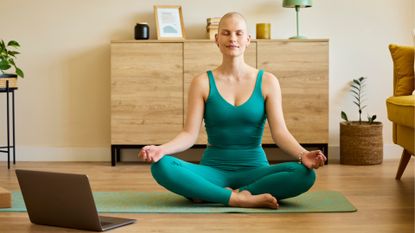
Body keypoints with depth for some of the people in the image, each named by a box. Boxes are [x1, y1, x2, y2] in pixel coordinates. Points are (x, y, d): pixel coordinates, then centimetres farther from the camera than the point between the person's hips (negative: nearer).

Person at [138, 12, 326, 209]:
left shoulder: (267, 82, 3)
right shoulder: (202, 83, 2)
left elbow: (280, 131, -5)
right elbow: (190, 134, -4)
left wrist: (303, 155, -25)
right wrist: (161, 149, -24)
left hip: (254, 169, 1)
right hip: (213, 169, -1)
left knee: (304, 174, -30)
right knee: (161, 167, -29)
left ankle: (209, 194, -24)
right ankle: (239, 198, -29)